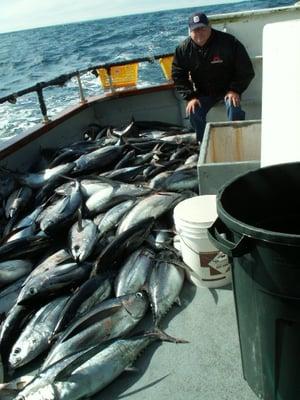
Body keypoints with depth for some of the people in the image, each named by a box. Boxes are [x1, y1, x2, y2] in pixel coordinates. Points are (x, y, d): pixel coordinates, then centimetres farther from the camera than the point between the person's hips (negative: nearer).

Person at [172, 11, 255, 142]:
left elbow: (246, 70, -13)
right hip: (203, 92, 3)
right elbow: (178, 76, -4)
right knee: (193, 112, -19)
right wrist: (190, 97, -15)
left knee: (234, 107, -30)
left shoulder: (228, 42, -18)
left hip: (228, 88, -3)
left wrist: (235, 90, -22)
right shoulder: (183, 49, -9)